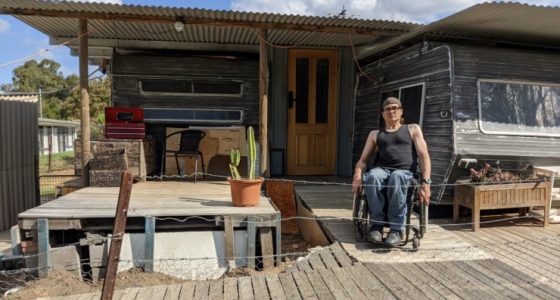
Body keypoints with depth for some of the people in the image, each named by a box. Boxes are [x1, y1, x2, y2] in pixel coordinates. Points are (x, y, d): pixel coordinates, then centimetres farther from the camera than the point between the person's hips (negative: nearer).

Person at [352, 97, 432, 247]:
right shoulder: (375, 134, 26)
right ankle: (376, 224, -24)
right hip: (382, 170, 2)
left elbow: (424, 156, 9)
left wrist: (425, 182, -8)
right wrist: (357, 176, -6)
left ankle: (396, 229, -32)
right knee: (372, 176, -36)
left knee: (397, 177, -39)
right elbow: (363, 159, 18)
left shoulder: (413, 129, 21)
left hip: (405, 172, -1)